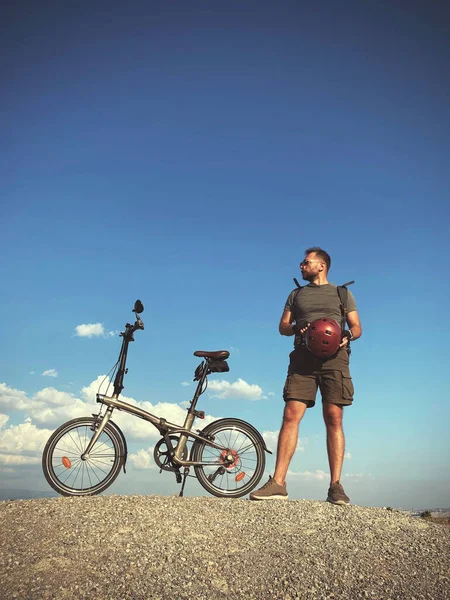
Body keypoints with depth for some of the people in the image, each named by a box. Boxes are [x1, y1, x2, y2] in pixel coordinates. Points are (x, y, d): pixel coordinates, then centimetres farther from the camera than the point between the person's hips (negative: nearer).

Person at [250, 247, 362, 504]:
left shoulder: (343, 293, 19)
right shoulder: (296, 294, 25)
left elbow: (357, 327, 15)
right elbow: (283, 326, 19)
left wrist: (347, 335, -9)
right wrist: (297, 328, -4)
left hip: (334, 357, -1)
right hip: (303, 356, 2)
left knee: (334, 418, -9)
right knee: (291, 415, -10)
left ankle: (336, 486, -4)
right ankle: (278, 483, -11)